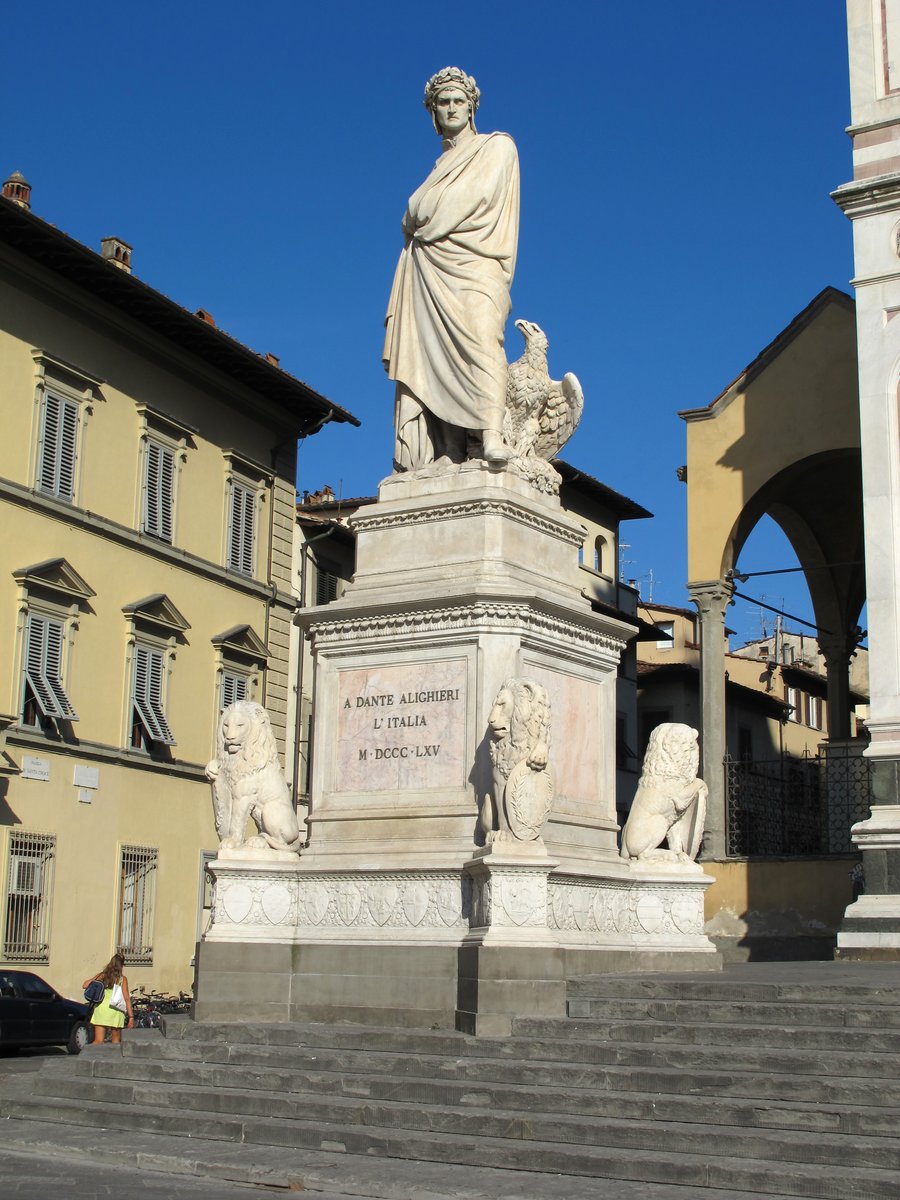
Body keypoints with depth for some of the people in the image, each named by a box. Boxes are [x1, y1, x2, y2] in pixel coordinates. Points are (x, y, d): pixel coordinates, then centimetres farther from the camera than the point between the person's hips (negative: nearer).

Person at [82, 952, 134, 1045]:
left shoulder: (102, 975, 7)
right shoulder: (122, 979, 1)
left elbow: (85, 985, 8)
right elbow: (127, 999, -3)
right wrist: (131, 1017, -3)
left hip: (101, 1009, 2)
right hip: (115, 1011, -2)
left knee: (98, 1041, 0)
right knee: (116, 1041, 13)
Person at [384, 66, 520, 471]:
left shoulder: (497, 147, 13)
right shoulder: (442, 165, 31)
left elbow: (477, 195, -3)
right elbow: (415, 217, 27)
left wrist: (423, 219, 5)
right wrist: (417, 222, 4)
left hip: (473, 264, -5)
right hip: (431, 266, 6)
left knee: (480, 337, -27)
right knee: (431, 354, -10)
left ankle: (491, 437, -42)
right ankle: (436, 458, -18)